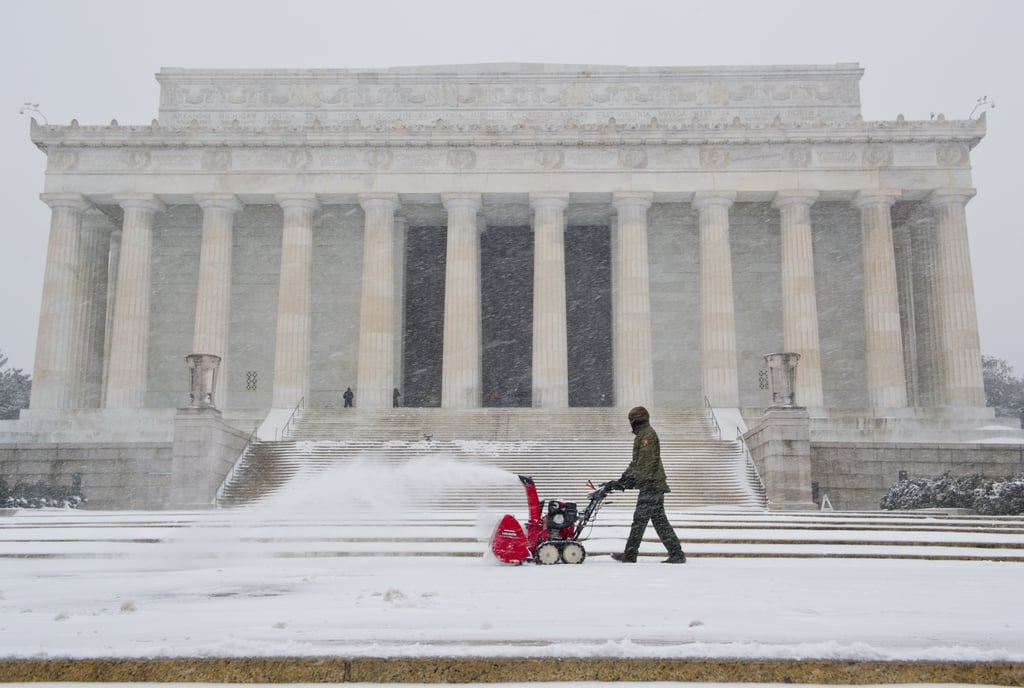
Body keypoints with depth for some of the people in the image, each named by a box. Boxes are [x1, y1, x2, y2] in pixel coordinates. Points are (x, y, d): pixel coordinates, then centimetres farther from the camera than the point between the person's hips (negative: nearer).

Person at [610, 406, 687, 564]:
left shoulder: (647, 434, -9)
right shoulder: (643, 434, 23)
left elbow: (646, 461, -18)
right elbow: (636, 462, 27)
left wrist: (632, 479, -19)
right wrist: (624, 478, 21)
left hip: (651, 484, -10)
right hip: (653, 485, 10)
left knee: (640, 519, -7)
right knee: (659, 520, 8)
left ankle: (629, 555, -3)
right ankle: (676, 554, 7)